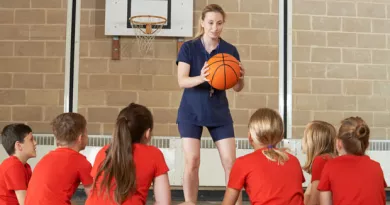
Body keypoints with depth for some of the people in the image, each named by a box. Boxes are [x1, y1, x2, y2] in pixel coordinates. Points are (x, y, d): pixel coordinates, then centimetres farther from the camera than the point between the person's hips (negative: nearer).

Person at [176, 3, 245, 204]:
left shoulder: (230, 50, -1)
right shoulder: (188, 47, -6)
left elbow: (237, 88, -1)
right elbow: (182, 81, -15)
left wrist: (241, 78, -25)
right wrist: (201, 78, -36)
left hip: (219, 112, 2)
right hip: (191, 112, -2)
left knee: (230, 162, -1)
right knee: (192, 162, -5)